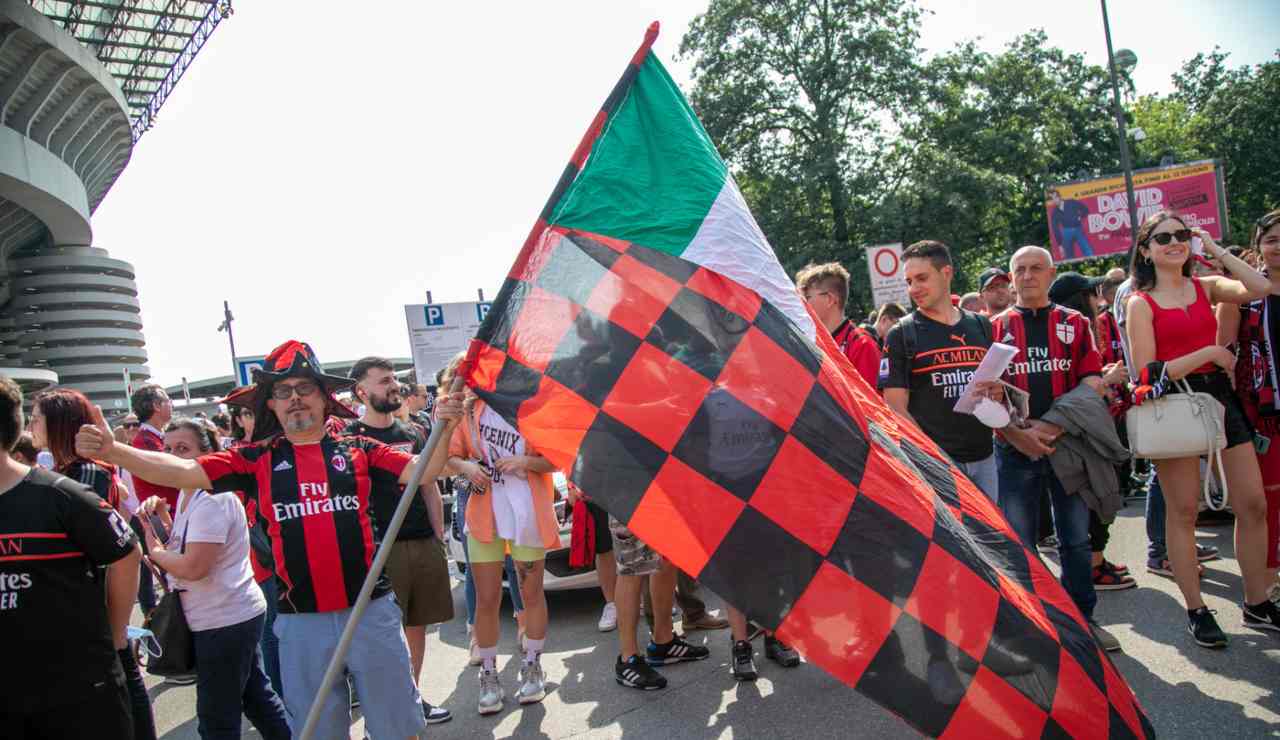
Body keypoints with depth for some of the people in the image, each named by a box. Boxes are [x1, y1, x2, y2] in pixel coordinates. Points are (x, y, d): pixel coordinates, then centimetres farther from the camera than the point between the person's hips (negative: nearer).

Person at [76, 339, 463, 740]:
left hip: (371, 611, -1)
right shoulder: (258, 460, 2)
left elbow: (422, 471, -8)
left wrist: (441, 430, -26)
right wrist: (111, 451, -18)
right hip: (301, 621, 1)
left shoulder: (357, 450, 0)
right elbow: (183, 471, -5)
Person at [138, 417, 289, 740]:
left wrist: (155, 551, -10)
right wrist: (162, 514, 2)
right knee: (256, 695, 21)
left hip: (225, 620, -10)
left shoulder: (212, 499, -19)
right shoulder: (187, 494, 11)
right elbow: (183, 545, 15)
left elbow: (193, 567, -25)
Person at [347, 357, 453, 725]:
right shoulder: (348, 438, -2)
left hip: (424, 544, 5)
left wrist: (438, 538, 11)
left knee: (417, 625, 11)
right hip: (380, 549, -5)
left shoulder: (414, 432, 13)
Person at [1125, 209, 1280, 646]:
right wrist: (1209, 352, -13)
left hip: (1218, 396, 5)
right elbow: (1147, 372, -10)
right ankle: (1196, 611, 13)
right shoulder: (1141, 303, -3)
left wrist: (1214, 249, -2)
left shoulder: (1205, 287, 10)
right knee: (1183, 511, 2)